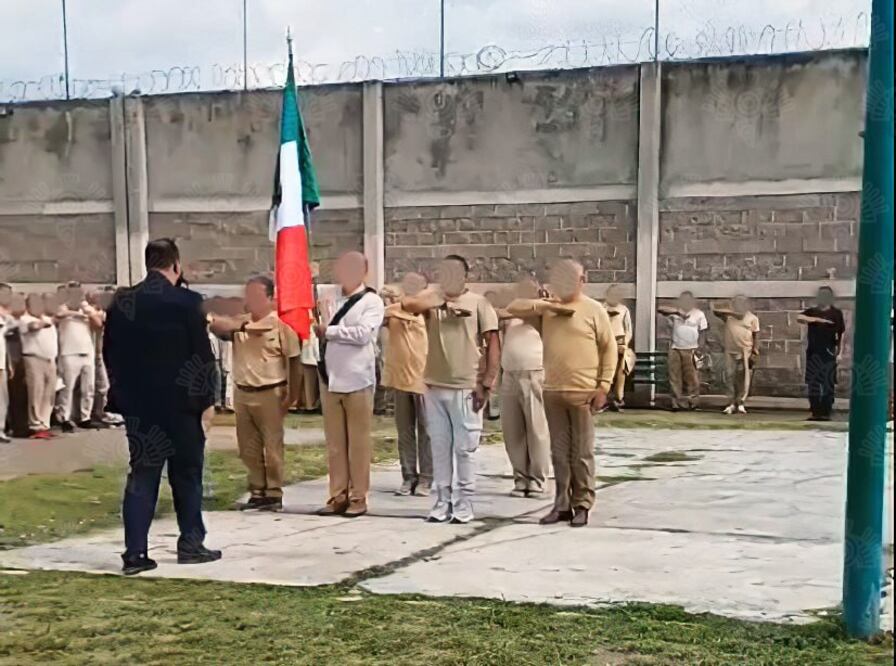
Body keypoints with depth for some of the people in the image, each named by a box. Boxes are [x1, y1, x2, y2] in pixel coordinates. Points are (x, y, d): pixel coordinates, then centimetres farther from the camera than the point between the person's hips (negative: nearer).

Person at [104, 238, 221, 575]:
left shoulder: (121, 302, 4)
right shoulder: (186, 301, -10)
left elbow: (110, 353, 8)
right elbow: (202, 354, -10)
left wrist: (121, 394, 15)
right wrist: (206, 397, -1)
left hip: (137, 402, 4)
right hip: (179, 401, -4)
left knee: (141, 474, 6)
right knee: (187, 474, 10)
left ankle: (135, 553, 2)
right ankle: (191, 544, 17)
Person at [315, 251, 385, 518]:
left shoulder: (372, 302, -3)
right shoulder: (332, 300, 14)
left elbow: (363, 334, -16)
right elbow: (321, 331, 14)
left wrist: (328, 330, -9)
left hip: (357, 380, -5)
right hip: (330, 379, 5)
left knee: (358, 442, 1)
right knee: (334, 443, 8)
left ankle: (358, 498, 8)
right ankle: (338, 496, 14)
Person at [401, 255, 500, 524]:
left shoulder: (478, 302, 1)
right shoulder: (432, 297, 8)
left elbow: (493, 344, -2)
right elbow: (407, 303, -14)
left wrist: (487, 384, -8)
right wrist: (443, 302, -18)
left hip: (467, 388, -3)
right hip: (435, 386, 3)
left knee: (464, 449, 1)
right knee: (439, 448, 9)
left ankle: (463, 505, 10)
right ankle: (441, 503, 16)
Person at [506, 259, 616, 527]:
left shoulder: (594, 310, -2)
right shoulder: (548, 307, 9)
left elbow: (610, 348, -2)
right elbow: (514, 307, 4)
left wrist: (604, 386, -8)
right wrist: (544, 305, -9)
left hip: (583, 393, -4)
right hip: (552, 392, 4)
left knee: (581, 454, 2)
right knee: (559, 453, 10)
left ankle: (582, 506, 11)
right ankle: (562, 504, 17)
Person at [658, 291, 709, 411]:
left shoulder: (699, 314, 3)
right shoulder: (675, 312, 5)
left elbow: (703, 332, 4)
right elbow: (660, 309, -9)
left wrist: (700, 347, -8)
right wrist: (677, 311, -17)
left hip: (691, 350, -2)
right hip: (675, 349, 2)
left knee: (691, 377, -4)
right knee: (675, 376, 1)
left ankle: (693, 401, 3)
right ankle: (677, 402, 5)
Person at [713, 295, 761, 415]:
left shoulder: (752, 318, 3)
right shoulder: (729, 315, 7)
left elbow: (756, 337, 2)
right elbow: (715, 311, -7)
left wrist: (755, 353, -6)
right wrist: (730, 312, -16)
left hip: (745, 353, -2)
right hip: (730, 352, 2)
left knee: (743, 379, -4)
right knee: (730, 377, 3)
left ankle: (741, 403, 1)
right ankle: (731, 404, 8)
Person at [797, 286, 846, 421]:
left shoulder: (836, 313, 4)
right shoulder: (811, 311, 10)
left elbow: (841, 334, 4)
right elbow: (799, 317, -10)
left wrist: (840, 352, -3)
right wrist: (818, 319, -19)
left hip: (829, 353, -3)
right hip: (813, 352, 3)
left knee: (828, 384, -4)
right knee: (812, 383, 2)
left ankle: (826, 413, 0)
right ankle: (815, 412, 7)